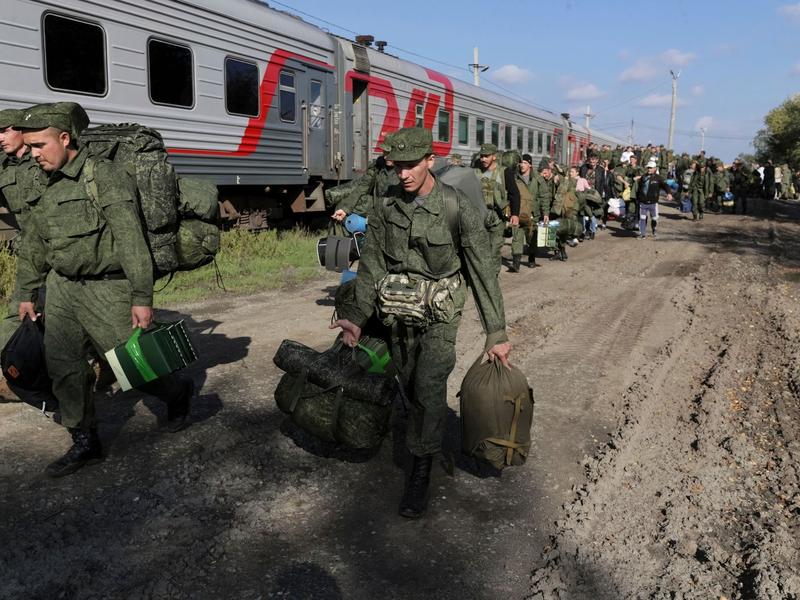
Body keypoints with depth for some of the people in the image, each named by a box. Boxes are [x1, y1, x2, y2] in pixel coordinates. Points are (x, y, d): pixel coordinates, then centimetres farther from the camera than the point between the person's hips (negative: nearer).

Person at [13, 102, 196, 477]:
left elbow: (131, 241, -19)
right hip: (63, 288, 7)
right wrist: (27, 293, 22)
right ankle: (85, 443, 18)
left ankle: (178, 392, 31)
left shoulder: (106, 176, -14)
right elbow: (33, 246, 20)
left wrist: (142, 297, -22)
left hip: (107, 289, -7)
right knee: (62, 368, 4)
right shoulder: (45, 185, 9)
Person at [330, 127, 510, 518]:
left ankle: (421, 475, 0)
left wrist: (496, 333, -14)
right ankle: (429, 438, 43)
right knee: (410, 387, 15)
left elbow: (483, 271, -13)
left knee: (429, 387, -14)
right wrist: (357, 315, -12)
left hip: (439, 313, -4)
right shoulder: (386, 205, -6)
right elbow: (371, 263, -2)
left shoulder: (458, 208, -17)